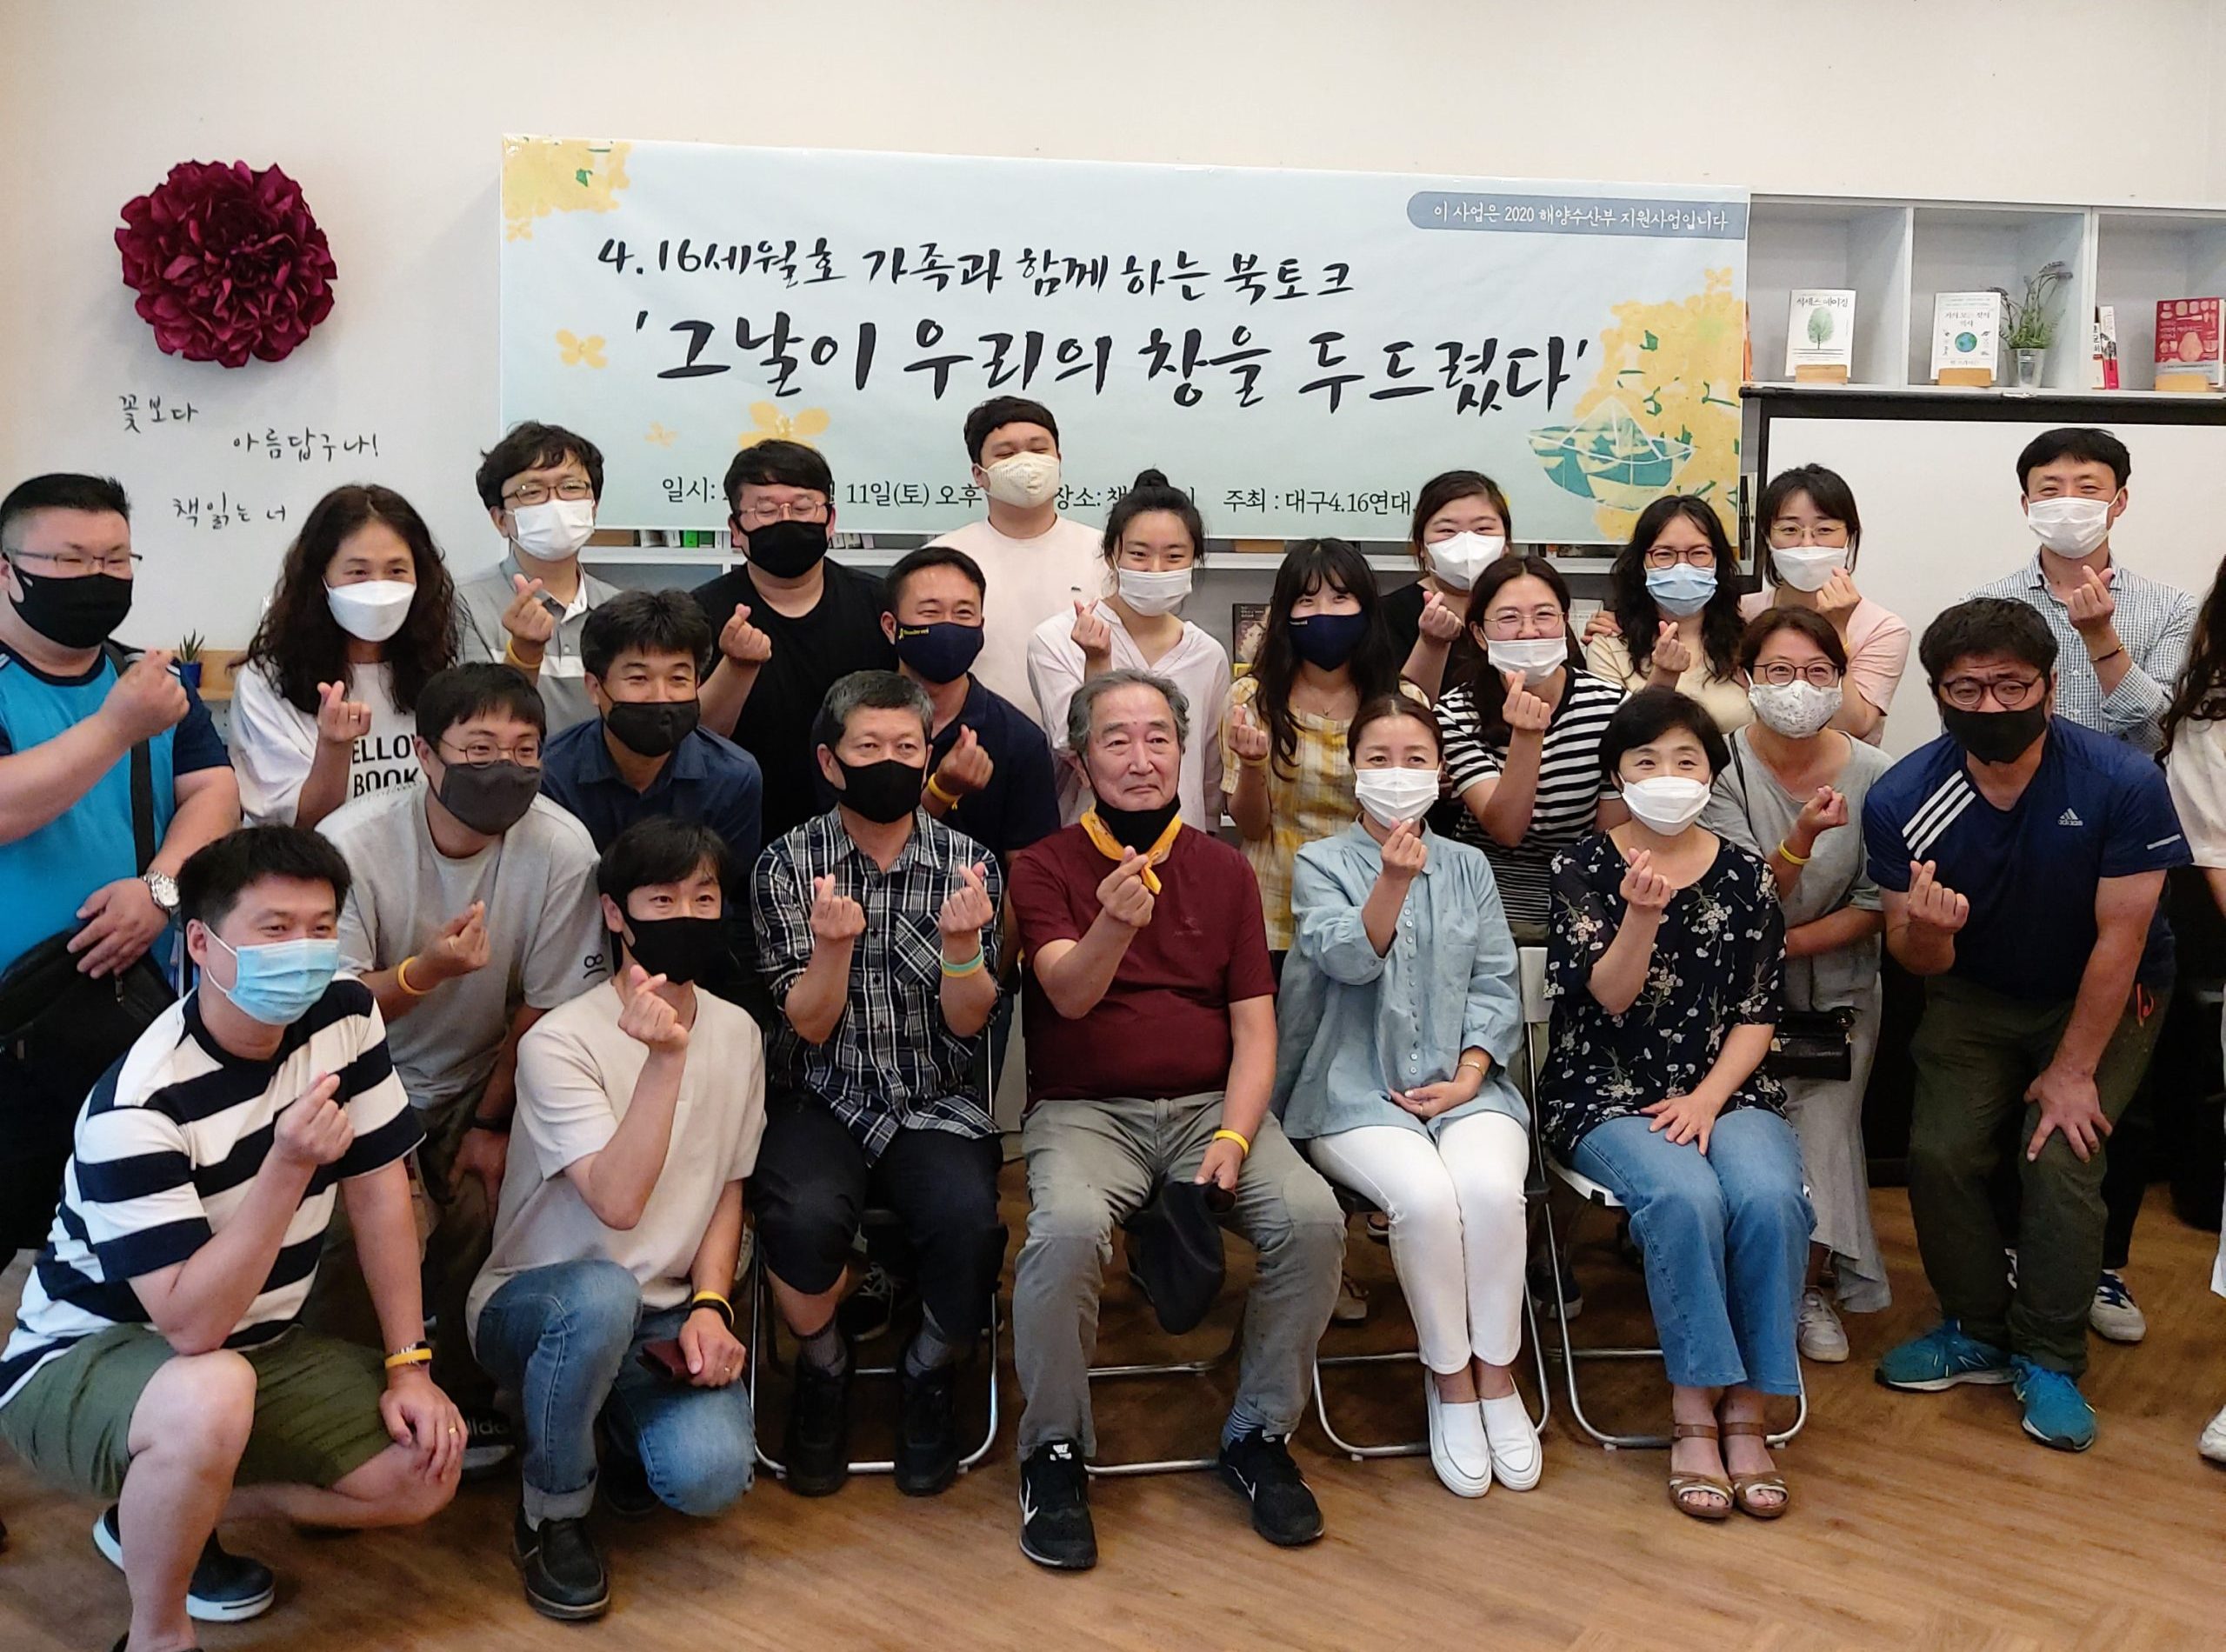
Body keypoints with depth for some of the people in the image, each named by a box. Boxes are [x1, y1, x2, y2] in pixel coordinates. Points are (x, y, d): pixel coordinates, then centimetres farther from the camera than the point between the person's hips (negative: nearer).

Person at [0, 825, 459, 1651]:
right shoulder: (140, 1105, -28)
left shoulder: (344, 1015, -9)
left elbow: (379, 1194, -2)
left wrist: (408, 1365, -5)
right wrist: (291, 1164, -41)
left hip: (252, 1349, 7)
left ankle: (173, 1511, 14)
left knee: (429, 1471, -8)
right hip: (80, 1364, -6)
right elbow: (190, 1325, -32)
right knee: (211, 1396, -40)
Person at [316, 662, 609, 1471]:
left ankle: (465, 1393, 12)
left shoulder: (562, 849, -19)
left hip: (479, 1079, 2)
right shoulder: (353, 841, -21)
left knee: (487, 1210, -16)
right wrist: (424, 971, -36)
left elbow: (547, 1007, -8)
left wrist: (493, 1123, -5)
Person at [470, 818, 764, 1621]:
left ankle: (624, 1436, 14)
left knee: (710, 1476, -25)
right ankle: (553, 1514, -11)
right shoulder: (560, 1041, -16)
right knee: (602, 1295, -40)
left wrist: (710, 1304, -7)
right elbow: (618, 1201, -27)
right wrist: (664, 1059, -35)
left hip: (667, 1314, 3)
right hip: (536, 1303, -3)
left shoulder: (737, 1033, 3)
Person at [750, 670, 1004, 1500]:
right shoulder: (788, 863, -1)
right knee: (803, 1218, -31)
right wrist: (834, 943, -25)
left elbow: (967, 1020, -3)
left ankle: (929, 1376, 5)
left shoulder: (969, 864, 1)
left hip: (936, 1104, 1)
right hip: (823, 1098, 0)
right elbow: (810, 1024, -5)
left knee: (969, 1223, -28)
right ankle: (825, 1367, 3)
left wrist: (961, 944, -24)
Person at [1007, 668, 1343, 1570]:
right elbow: (1068, 993, -16)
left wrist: (1233, 1139, -10)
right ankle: (1054, 1452, -8)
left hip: (1210, 1104, 3)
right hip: (1085, 1111, -2)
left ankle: (1259, 1435, 0)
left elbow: (1254, 1028, 6)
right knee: (1066, 1230, -33)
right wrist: (1113, 927, -38)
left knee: (1312, 1219, -24)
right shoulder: (1045, 867, 2)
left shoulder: (1224, 870, 11)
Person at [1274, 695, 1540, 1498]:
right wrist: (1392, 882, -30)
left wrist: (1468, 1077, -5)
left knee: (1491, 1188, -29)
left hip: (1464, 1086, 2)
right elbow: (1349, 958, -13)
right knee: (1424, 1195, -30)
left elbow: (1496, 988, 10)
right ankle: (1449, 1378, -7)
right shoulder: (1320, 865, 6)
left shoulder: (1469, 867, 15)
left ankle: (1495, 1372, -7)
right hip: (1358, 1093, -2)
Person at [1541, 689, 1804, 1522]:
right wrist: (1642, 915, -28)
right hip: (1608, 1095, -2)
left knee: (1769, 1196, -28)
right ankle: (1694, 1412, -18)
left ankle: (1747, 1410, -15)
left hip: (1724, 1090, 2)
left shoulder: (1746, 877, 9)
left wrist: (1708, 1099, -9)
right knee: (1685, 1196, -32)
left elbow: (1757, 1015, 6)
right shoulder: (1583, 871, 2)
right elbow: (1608, 998, -10)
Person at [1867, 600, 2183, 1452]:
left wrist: (2073, 1071, -17)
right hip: (1974, 997, 2)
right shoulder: (1901, 800, -22)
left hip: (2099, 998, -2)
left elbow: (2119, 939, -20)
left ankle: (2050, 1360, 3)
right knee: (1938, 1151, -12)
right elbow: (1921, 961, -13)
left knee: (2061, 1155, -18)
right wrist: (1926, 928, -38)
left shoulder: (2124, 783, -28)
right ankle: (1977, 1330, 12)